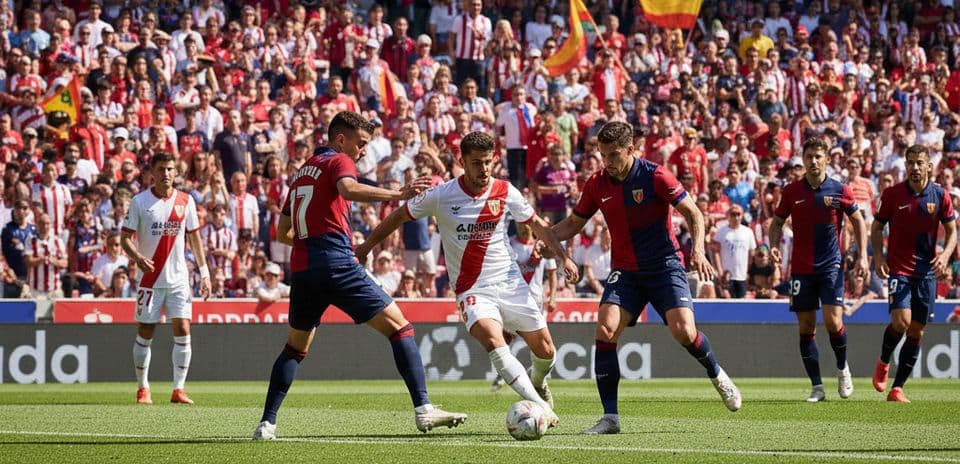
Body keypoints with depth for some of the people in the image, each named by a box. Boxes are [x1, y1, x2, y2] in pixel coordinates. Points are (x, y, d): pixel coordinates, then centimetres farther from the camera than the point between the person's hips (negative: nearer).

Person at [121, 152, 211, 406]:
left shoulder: (186, 201, 5)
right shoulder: (139, 202, -3)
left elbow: (194, 237, 11)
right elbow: (125, 238, -4)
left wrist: (204, 273, 7)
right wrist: (137, 257, -25)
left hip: (178, 278, 2)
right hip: (150, 278, -2)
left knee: (182, 331, -7)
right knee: (145, 334, 2)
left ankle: (178, 389, -2)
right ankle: (143, 389, 15)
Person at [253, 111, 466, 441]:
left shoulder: (303, 172, 23)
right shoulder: (338, 162, 1)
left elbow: (283, 233, 26)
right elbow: (348, 189, -25)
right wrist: (397, 195, -33)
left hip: (302, 269, 7)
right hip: (337, 265, -7)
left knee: (296, 347, 23)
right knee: (399, 327, -3)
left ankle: (267, 423, 13)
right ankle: (423, 409, -14)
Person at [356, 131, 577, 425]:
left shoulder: (505, 192, -3)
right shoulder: (441, 196, -9)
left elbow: (536, 224, 13)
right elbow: (400, 216, 6)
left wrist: (562, 256, 4)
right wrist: (365, 248, 10)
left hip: (510, 281, 3)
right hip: (471, 288, -3)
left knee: (545, 349, 1)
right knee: (492, 339, -30)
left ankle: (539, 384, 38)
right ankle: (540, 408, -32)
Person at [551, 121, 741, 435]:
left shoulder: (655, 176, -12)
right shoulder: (597, 184, 0)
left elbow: (693, 213, -6)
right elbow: (573, 224, 13)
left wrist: (698, 250, -20)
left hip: (664, 265, -3)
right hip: (624, 271, 3)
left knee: (683, 331, -20)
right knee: (605, 330, -18)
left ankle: (716, 375, 15)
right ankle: (610, 417, -13)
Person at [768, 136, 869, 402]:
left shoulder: (839, 191, -2)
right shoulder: (791, 191, 2)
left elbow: (858, 221, 8)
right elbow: (777, 222, 12)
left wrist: (863, 256, 0)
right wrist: (774, 246, -7)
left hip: (831, 266, -2)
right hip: (801, 268, 2)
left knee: (833, 321, -14)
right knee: (806, 328, 1)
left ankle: (842, 368, 14)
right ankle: (817, 387, 8)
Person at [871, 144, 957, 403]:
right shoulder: (892, 194, -3)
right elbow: (877, 227, 6)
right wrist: (878, 256, -9)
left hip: (927, 272, 2)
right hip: (898, 268, -2)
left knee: (917, 332, 2)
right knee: (901, 320, -19)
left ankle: (897, 388, 10)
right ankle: (883, 362, 11)